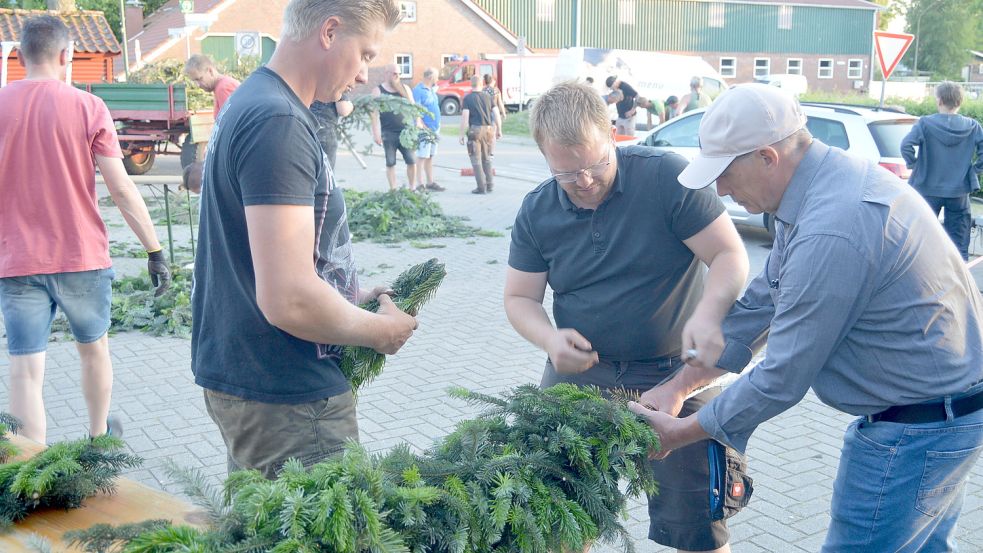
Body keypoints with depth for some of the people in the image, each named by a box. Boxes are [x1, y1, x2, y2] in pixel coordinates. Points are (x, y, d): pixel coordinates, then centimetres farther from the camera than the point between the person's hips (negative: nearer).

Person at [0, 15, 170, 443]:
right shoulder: (88, 107, -6)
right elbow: (122, 189, -9)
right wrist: (155, 251, -3)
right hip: (82, 258, 0)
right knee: (94, 349, 21)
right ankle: (99, 437, 38)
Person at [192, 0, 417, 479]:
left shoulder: (249, 105, 11)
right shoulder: (278, 121, -22)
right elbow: (289, 300, -28)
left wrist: (353, 299, 13)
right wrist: (380, 330, -12)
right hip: (285, 400, -10)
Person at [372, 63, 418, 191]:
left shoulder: (405, 88, 12)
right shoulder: (378, 91, 1)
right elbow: (375, 113, -5)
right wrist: (376, 133, -12)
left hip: (405, 131, 3)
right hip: (388, 133, -2)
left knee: (412, 161, -2)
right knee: (390, 163, 3)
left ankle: (412, 188, 11)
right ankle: (393, 190, 10)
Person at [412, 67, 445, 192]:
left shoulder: (432, 90, 15)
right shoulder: (418, 90, -13)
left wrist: (437, 127, 16)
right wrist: (424, 128, -21)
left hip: (434, 130, 9)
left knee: (430, 157, 14)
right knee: (422, 157, -8)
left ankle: (430, 183, 20)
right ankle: (420, 185, -8)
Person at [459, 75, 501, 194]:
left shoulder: (467, 98, -3)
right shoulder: (487, 97, 8)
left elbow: (465, 117, -10)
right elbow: (496, 114, 6)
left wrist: (462, 134, -6)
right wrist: (499, 130, 14)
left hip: (475, 130, -4)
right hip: (488, 129, 4)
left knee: (476, 160, 2)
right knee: (486, 159, 18)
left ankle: (481, 187, 0)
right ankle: (490, 184, 20)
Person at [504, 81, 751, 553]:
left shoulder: (668, 177, -12)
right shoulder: (537, 212, 0)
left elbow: (730, 255, -11)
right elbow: (519, 297, 6)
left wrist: (708, 314, -31)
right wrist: (550, 340, -16)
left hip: (674, 371, -3)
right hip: (580, 371, 4)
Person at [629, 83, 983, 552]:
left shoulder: (831, 234, -31)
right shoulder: (830, 175, 1)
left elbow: (782, 380, -23)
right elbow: (763, 300, 8)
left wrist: (681, 433, -9)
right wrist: (679, 385, 6)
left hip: (915, 431, -10)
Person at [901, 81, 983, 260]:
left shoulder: (925, 123, -10)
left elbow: (906, 145, -20)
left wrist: (914, 165, -6)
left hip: (928, 188, -2)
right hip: (960, 191, 2)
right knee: (959, 243, 9)